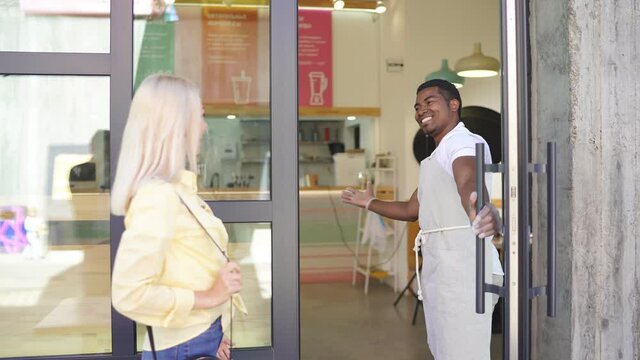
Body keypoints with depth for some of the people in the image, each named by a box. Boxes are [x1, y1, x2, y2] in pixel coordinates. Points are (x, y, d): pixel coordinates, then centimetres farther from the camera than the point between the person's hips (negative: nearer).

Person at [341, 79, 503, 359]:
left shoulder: (465, 142, -9)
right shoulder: (439, 156, 22)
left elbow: (469, 184, -33)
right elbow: (411, 210, 31)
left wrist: (481, 212, -54)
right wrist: (368, 203, 42)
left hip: (463, 271, -10)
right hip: (440, 272, 10)